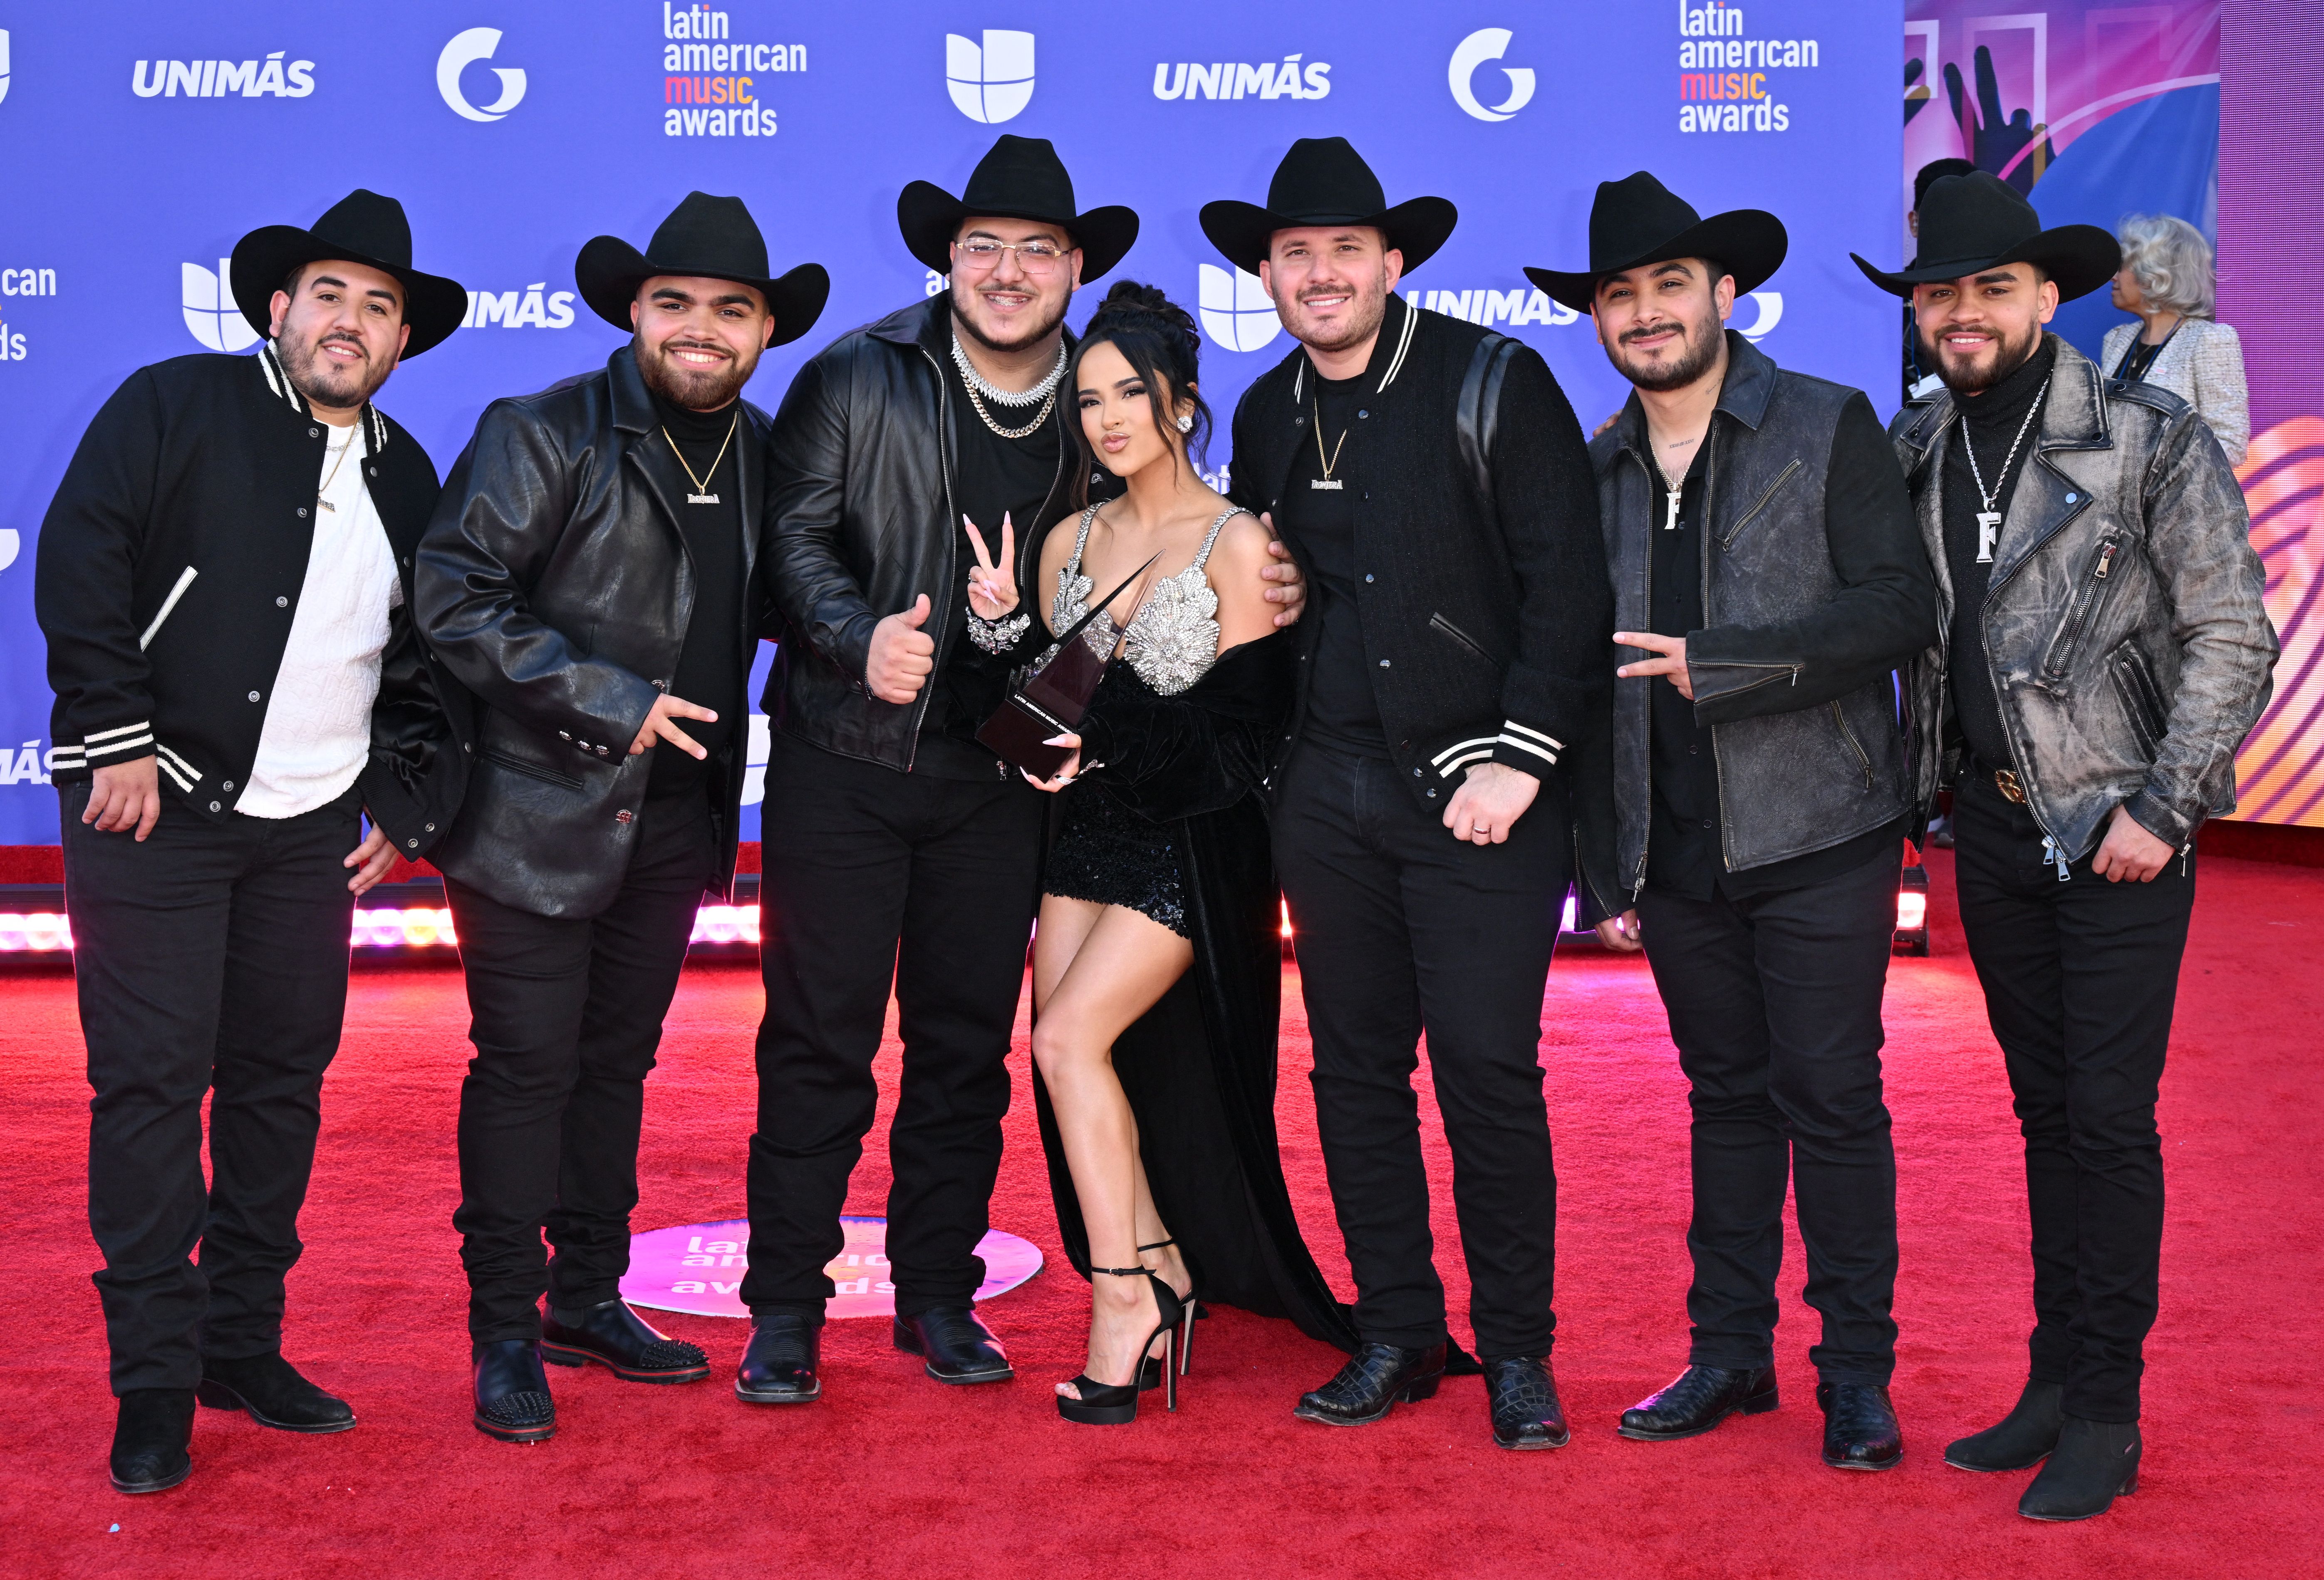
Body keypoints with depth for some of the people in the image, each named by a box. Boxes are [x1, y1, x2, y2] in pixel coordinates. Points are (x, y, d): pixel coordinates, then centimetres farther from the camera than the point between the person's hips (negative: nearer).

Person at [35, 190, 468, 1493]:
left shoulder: (407, 477, 14)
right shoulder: (176, 407, -1)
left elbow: (422, 661, 19)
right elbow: (79, 562, -8)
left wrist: (408, 806, 11)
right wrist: (118, 737, -13)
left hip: (313, 830, 5)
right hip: (153, 807, -5)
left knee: (283, 1082, 9)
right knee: (151, 1084, -3)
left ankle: (244, 1345, 22)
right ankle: (155, 1386, 5)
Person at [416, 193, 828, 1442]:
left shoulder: (757, 451, 8)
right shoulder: (544, 437, -11)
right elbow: (451, 597, -16)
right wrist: (608, 705, -19)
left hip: (674, 813, 6)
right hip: (540, 813, -6)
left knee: (618, 1058, 15)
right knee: (526, 1068, 0)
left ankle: (588, 1301, 27)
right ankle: (505, 1335, 12)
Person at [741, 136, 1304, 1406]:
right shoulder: (853, 379, -1)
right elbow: (795, 533, -4)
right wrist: (859, 639, -21)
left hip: (1001, 776, 3)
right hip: (844, 762, -2)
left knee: (967, 1041, 9)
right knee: (818, 1038, 0)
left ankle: (938, 1295, 23)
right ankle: (785, 1309, 12)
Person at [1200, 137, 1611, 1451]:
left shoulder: (1494, 382, -4)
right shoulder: (1268, 416, 12)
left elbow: (1569, 580, -8)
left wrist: (1517, 758, -14)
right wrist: (1271, 751, 10)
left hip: (1482, 786, -5)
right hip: (1330, 789, 5)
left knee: (1489, 1067, -5)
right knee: (1356, 1066, 8)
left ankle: (1518, 1351, 10)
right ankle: (1397, 1334, 21)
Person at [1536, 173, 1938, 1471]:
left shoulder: (1831, 429, -1)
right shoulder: (1599, 471, 11)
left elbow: (1903, 607, -11)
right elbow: (1589, 676, 13)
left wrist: (1721, 667, -20)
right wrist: (1604, 868, 10)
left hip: (1816, 838, -4)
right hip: (1677, 853, 4)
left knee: (1831, 1099, 0)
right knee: (1727, 1098, 12)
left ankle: (1858, 1374, 12)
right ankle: (1730, 1353, 22)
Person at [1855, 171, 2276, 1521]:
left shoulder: (2154, 440, -8)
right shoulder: (1910, 450, 6)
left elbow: (2233, 637, -7)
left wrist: (2162, 809, -13)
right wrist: (1926, 779, 6)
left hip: (2121, 827, -5)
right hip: (1993, 824, 5)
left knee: (2110, 1117, -4)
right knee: (2046, 1107, 13)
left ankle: (2106, 1416, 7)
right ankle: (2056, 1382, 22)